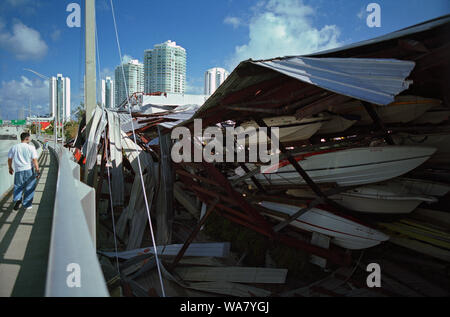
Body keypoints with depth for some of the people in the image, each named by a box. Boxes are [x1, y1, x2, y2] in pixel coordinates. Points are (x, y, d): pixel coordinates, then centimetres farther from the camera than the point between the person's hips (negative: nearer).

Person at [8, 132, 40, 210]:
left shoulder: (14, 147, 4)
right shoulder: (31, 148, -6)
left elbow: (9, 159, 10)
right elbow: (34, 160, -10)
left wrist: (10, 168, 25)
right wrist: (37, 171, -6)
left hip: (18, 170, 3)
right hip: (28, 170, -2)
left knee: (18, 186, 18)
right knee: (29, 188, 9)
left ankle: (17, 199, -6)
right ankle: (27, 204, 15)